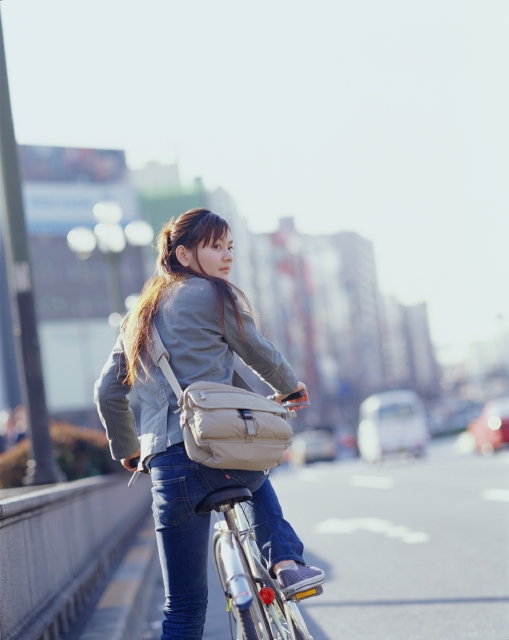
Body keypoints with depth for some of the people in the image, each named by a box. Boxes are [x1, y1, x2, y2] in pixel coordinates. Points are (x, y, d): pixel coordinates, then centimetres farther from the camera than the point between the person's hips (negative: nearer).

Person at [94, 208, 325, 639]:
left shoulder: (141, 315, 21)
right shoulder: (214, 295, 2)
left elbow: (107, 394, 24)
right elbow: (259, 353, 12)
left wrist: (127, 449, 40)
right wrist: (289, 387, 33)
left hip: (167, 465, 4)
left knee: (185, 605, 9)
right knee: (257, 477, 35)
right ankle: (287, 562, 18)